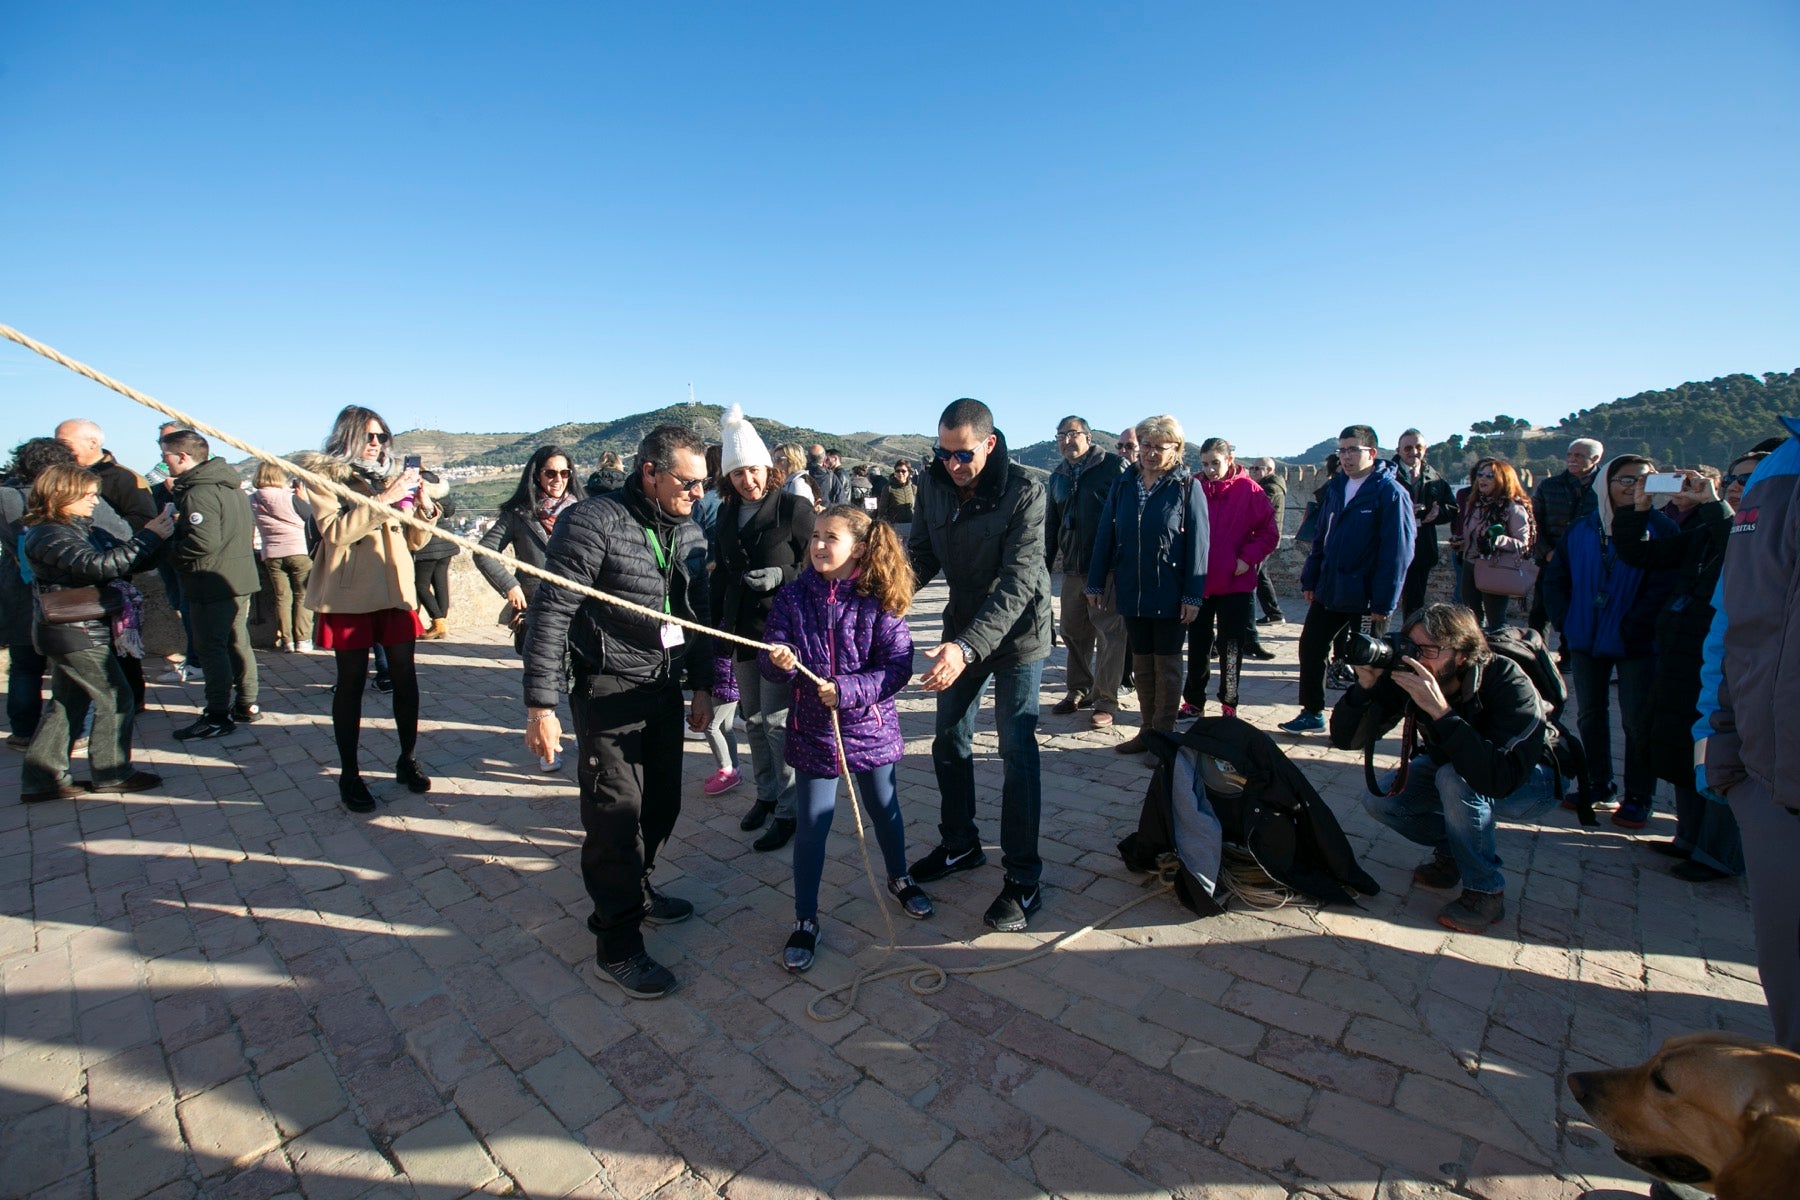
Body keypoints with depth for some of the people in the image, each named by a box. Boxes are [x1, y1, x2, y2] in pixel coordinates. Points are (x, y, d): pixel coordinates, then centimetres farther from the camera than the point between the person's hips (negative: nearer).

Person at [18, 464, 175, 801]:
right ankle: (111, 773, 9)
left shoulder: (82, 529, 11)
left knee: (66, 706, 15)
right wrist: (148, 537, -30)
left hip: (73, 633, 10)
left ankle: (42, 779, 23)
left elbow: (126, 560, 7)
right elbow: (99, 565, -32)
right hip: (77, 635, -10)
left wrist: (157, 534, -10)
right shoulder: (50, 536, -17)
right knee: (116, 700, -2)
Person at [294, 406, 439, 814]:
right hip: (350, 594, -4)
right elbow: (334, 530, -16)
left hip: (396, 589, 4)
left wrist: (421, 505, -4)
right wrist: (384, 500, -19)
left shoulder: (390, 475, 14)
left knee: (405, 676, 5)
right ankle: (349, 774, 13)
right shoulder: (323, 475, 0)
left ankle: (407, 760, 19)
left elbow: (415, 539, 13)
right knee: (351, 682, 3)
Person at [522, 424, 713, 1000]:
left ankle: (636, 891, 40)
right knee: (617, 813, -3)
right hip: (609, 690, -7)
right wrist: (541, 703, -19)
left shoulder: (689, 531, 7)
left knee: (662, 802, 16)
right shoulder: (593, 522, -16)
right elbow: (550, 612, -17)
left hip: (665, 687, 7)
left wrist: (703, 686, 15)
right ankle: (617, 945, 13)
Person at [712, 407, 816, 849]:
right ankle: (767, 794, 33)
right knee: (753, 719, 16)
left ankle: (788, 810, 12)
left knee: (777, 722, -3)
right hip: (741, 630, 7)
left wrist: (780, 575, -24)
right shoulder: (727, 513, 10)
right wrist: (718, 620, 15)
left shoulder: (795, 507, -9)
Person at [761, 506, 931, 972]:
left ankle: (899, 880, 48)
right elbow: (770, 655, -7)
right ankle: (805, 921, 24)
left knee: (883, 808, 20)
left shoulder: (878, 602, -12)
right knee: (812, 825, 6)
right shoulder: (793, 597, -6)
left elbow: (899, 666, -15)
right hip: (812, 729, 0)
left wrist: (846, 689, -25)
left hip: (870, 725, 0)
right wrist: (778, 660, -30)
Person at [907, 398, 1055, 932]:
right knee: (949, 741, 13)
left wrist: (968, 647, -41)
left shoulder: (1023, 491, -23)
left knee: (1017, 751, -3)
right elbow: (921, 554, 0)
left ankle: (1023, 878, 12)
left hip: (1017, 630, -5)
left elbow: (1018, 583, -30)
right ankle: (960, 845, 34)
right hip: (963, 627, 6)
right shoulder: (933, 484, -8)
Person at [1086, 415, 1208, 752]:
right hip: (1131, 593, 4)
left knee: (1166, 665, 6)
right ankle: (1147, 730, 25)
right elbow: (1105, 535, 6)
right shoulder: (1124, 485, 5)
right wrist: (1095, 583, 3)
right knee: (1141, 663, 13)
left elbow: (1198, 543, -9)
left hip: (1170, 595, -4)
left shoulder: (1187, 487, -6)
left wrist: (1193, 595, -14)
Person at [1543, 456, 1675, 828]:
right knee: (1590, 715, 14)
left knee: (1637, 722, 3)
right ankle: (1598, 783, 30)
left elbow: (1663, 587, -12)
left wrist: (1632, 629, -17)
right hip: (1586, 641, 4)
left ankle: (1637, 798, 16)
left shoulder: (1660, 528, -7)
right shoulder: (1580, 530, 3)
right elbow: (1556, 579, 7)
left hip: (1637, 644, -4)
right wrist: (1566, 621, -3)